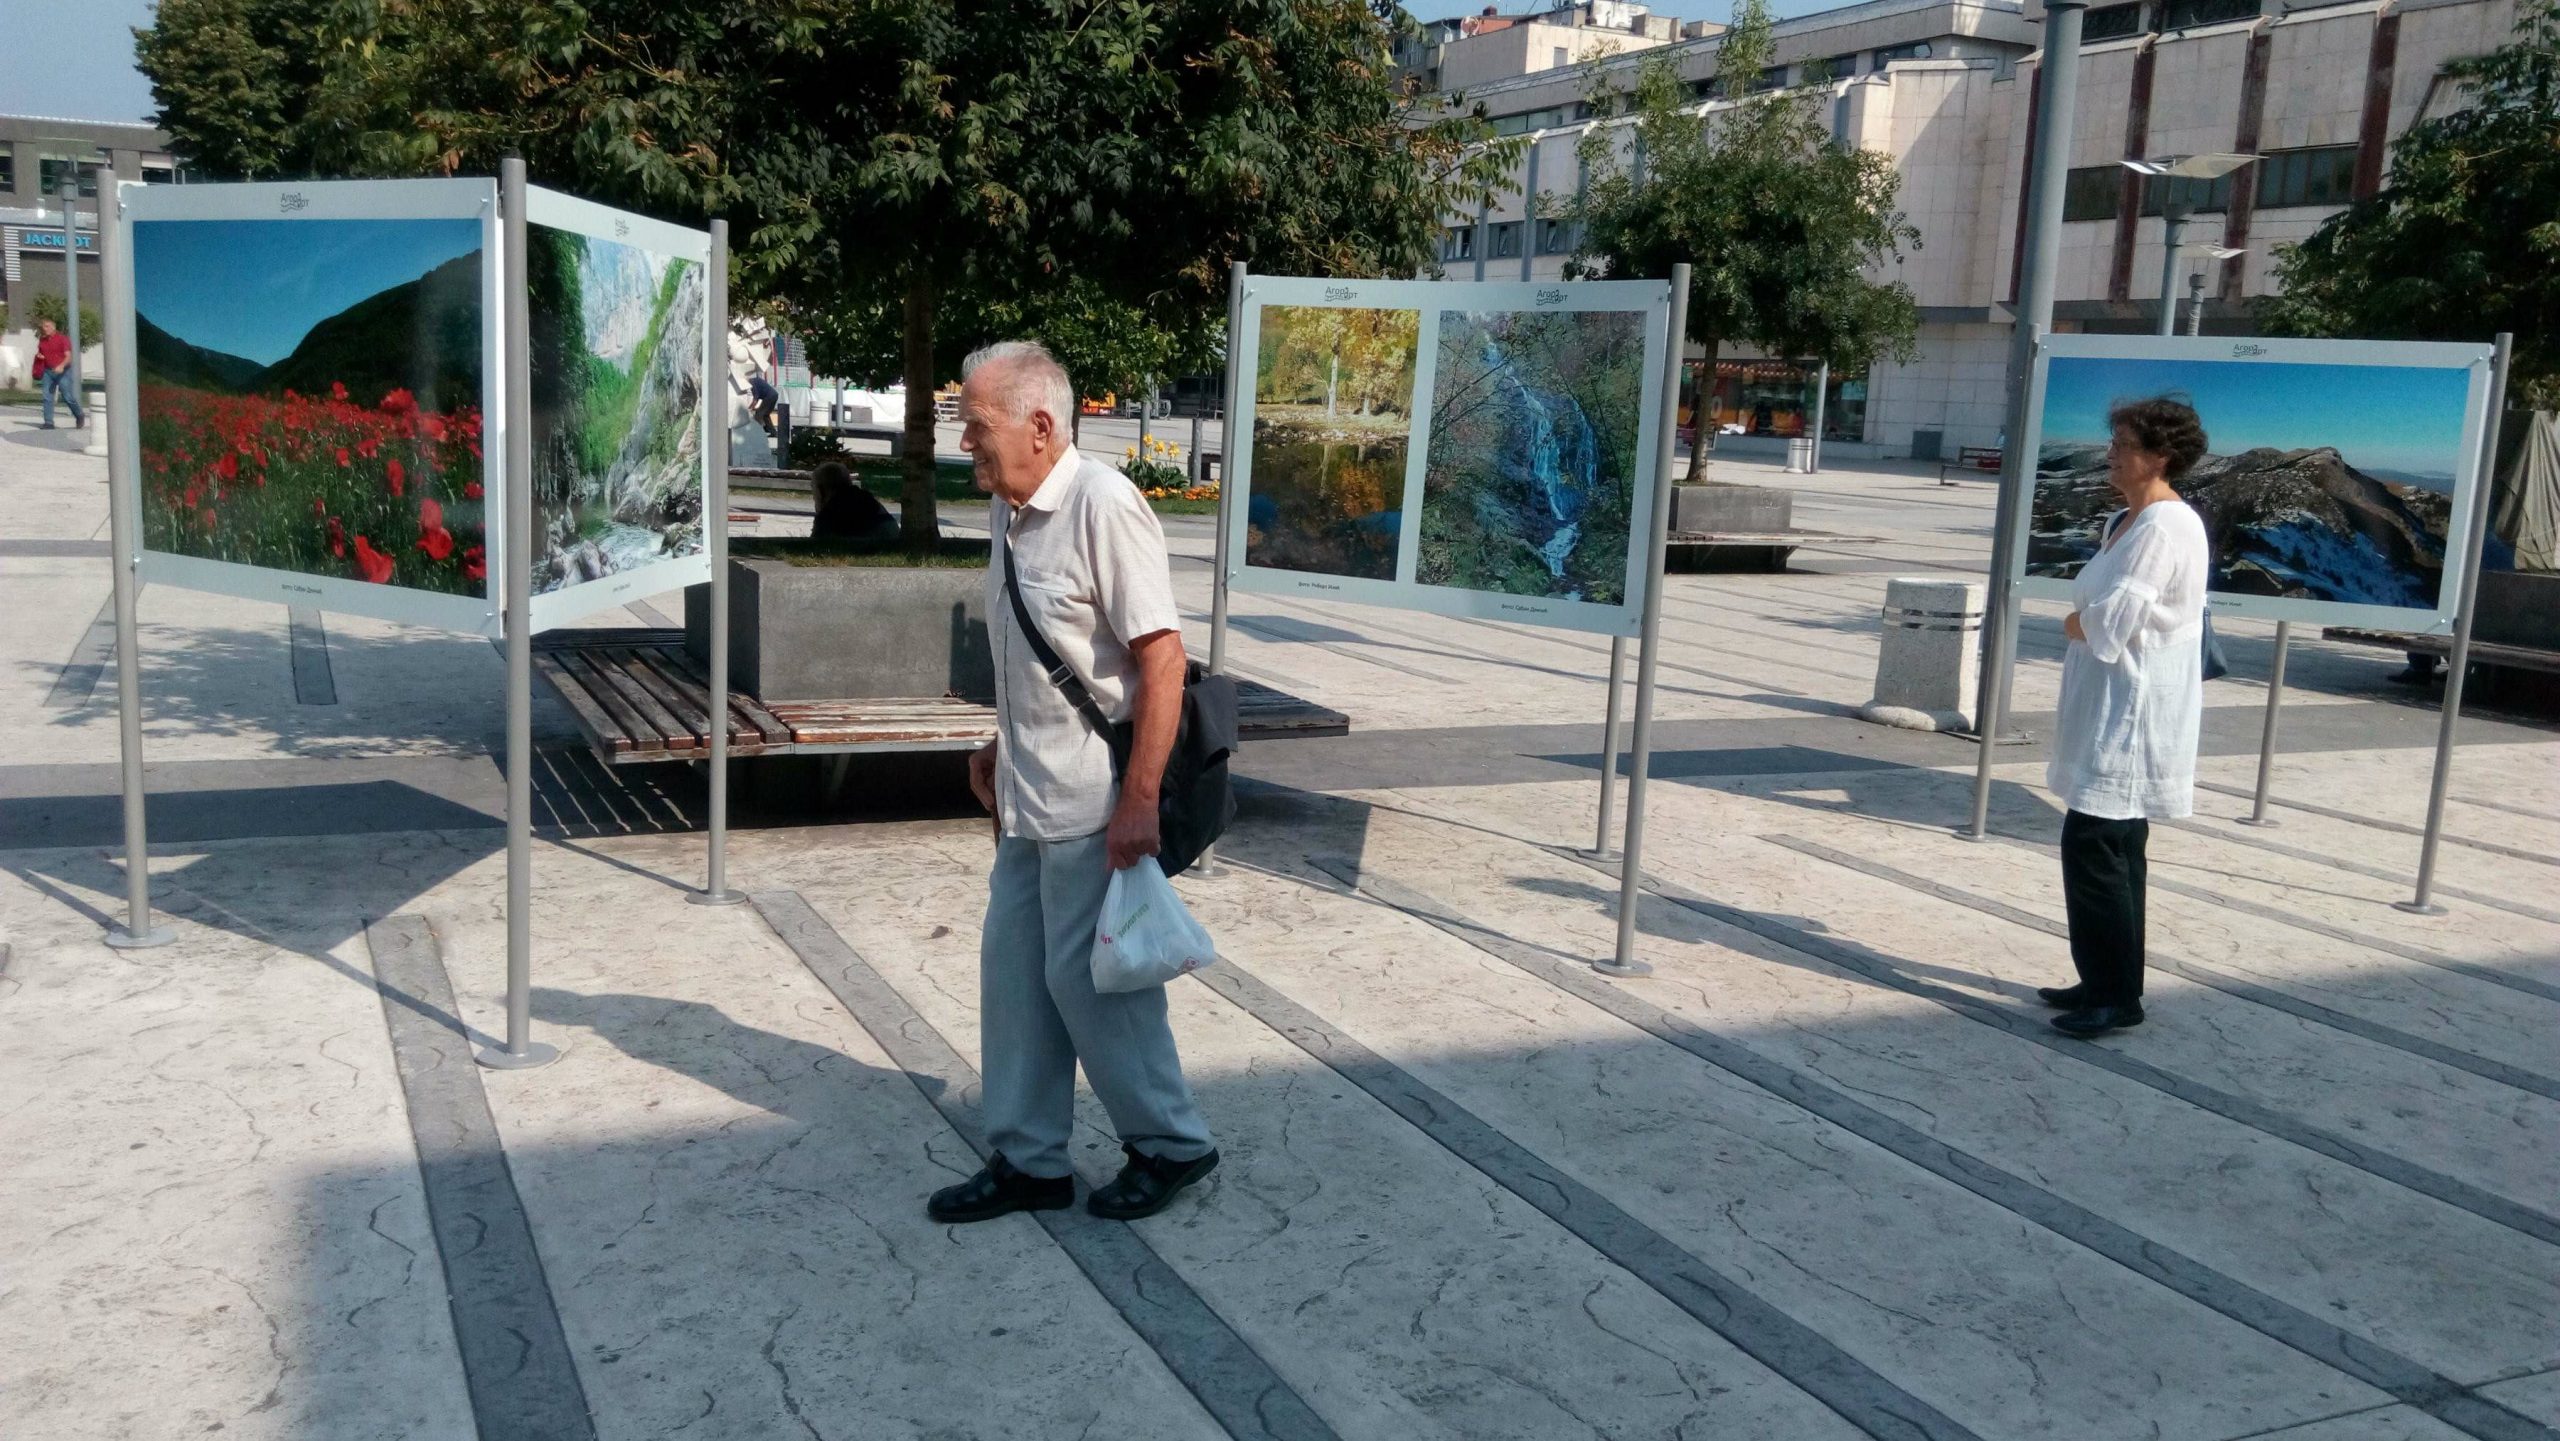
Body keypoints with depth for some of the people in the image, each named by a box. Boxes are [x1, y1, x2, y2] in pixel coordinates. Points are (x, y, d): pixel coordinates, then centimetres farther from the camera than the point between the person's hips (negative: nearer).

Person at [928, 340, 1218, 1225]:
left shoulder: (1102, 505, -18)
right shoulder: (1008, 512, 9)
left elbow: (1162, 656, -21)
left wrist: (1140, 800, -23)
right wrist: (1000, 748, 25)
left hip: (1093, 801, -9)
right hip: (1029, 799, 9)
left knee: (1085, 975, 1)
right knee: (1012, 970, 12)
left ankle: (1170, 1144, 21)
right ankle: (1027, 1161, 26)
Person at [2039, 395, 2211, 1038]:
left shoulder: (2168, 527, -17)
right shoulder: (2124, 522, 14)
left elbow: (2108, 622, -22)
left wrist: (2076, 622, -4)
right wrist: (2089, 622, -2)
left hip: (2133, 716, -10)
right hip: (2108, 712, 10)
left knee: (2092, 845, -9)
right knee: (2114, 849, 14)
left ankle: (2116, 996, -2)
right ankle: (2105, 984, 22)